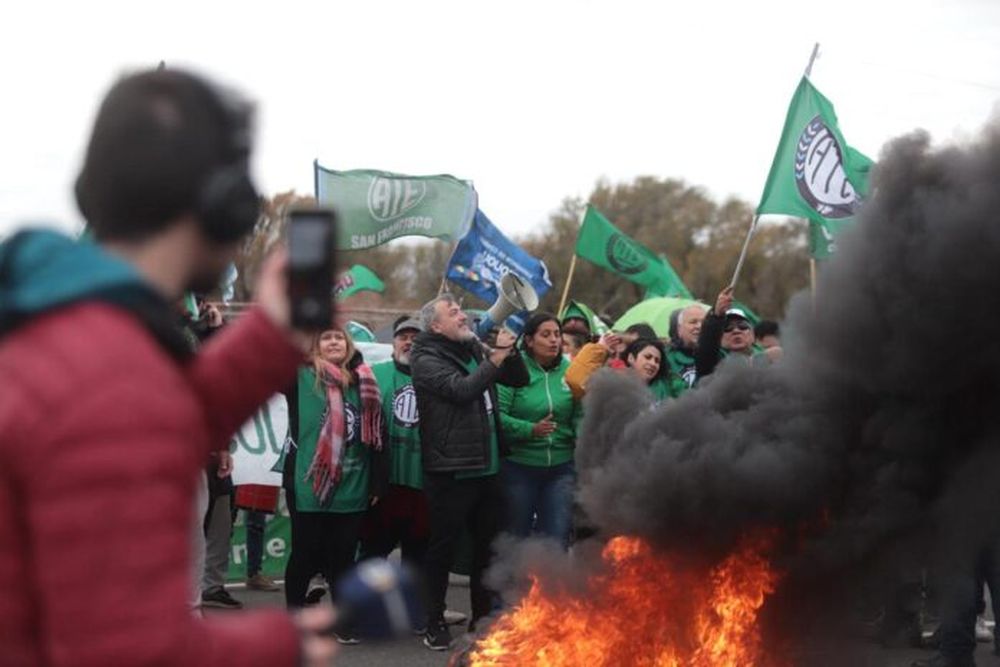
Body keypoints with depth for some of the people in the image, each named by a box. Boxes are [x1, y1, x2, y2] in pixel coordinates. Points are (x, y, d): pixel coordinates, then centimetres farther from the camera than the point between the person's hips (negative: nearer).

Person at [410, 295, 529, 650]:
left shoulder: (475, 349, 13)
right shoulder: (427, 359, -8)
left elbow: (520, 379, 14)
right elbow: (461, 389, -24)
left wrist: (509, 351, -4)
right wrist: (495, 359, -17)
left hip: (487, 467, 7)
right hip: (450, 470, -7)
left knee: (489, 545, 13)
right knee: (443, 547, 0)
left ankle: (482, 618, 24)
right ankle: (435, 623, 9)